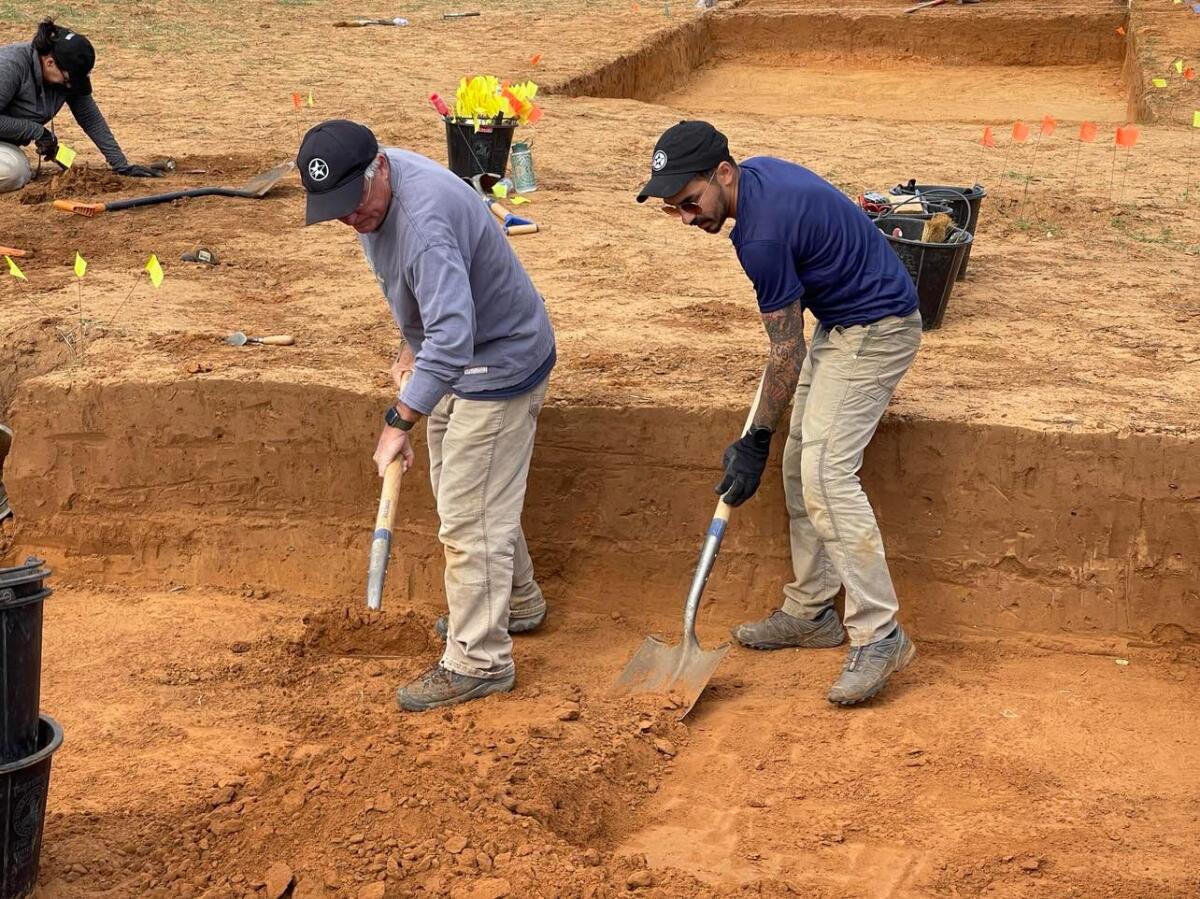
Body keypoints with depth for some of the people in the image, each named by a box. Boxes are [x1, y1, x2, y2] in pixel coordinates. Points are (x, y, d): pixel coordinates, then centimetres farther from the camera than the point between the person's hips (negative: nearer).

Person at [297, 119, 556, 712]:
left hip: (499, 364, -10)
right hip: (459, 356, 10)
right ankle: (515, 601, 43)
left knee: (470, 517, -7)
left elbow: (453, 336, -45)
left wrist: (400, 420, -46)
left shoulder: (425, 219, -37)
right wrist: (415, 340, 22)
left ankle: (479, 662, 3)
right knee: (460, 492, 24)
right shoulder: (369, 190, -6)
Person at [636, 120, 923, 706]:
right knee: (800, 467, 10)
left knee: (825, 474, -18)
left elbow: (786, 350, -19)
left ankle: (880, 637, -16)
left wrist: (756, 442, -11)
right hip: (842, 322, 11)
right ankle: (811, 613, 18)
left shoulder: (762, 233, -27)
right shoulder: (758, 172, 1)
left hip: (876, 329, -11)